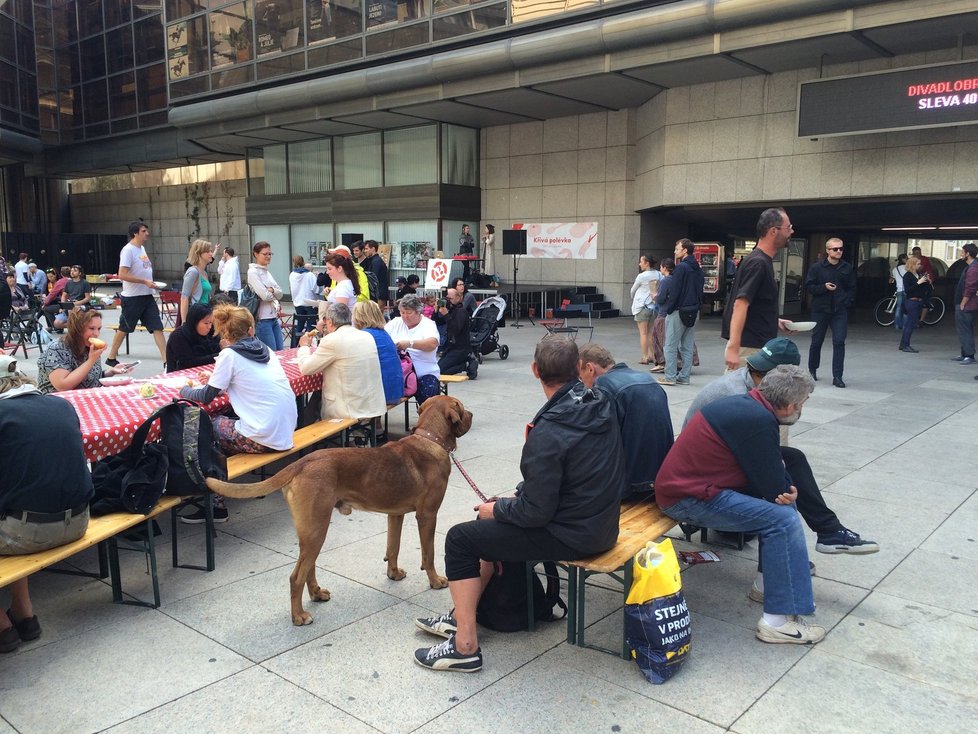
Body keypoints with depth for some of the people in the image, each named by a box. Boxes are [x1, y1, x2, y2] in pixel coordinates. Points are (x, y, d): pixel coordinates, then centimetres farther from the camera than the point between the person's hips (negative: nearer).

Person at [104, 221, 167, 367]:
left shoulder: (142, 248, 12)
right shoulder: (128, 250, -15)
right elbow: (122, 275, -22)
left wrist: (152, 284, 11)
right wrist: (145, 281, -22)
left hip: (147, 296, 7)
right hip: (132, 298, -7)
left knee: (157, 327, -1)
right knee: (124, 328, 7)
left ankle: (166, 360, -4)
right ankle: (111, 358, 24)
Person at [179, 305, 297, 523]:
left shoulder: (230, 355, -5)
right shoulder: (265, 350, 12)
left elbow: (205, 397, 2)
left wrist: (185, 390, 21)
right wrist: (217, 381, 30)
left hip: (265, 438, -7)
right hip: (285, 432, 7)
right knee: (223, 419, 21)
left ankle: (216, 505, 16)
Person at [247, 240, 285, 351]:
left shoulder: (266, 272, 14)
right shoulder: (253, 272, -10)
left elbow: (280, 293, 7)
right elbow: (265, 296, -18)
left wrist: (271, 290, -13)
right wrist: (275, 293, 1)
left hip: (274, 317, 8)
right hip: (263, 319, -8)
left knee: (280, 353, 9)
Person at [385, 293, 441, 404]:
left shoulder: (428, 324, 0)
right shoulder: (396, 322, 14)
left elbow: (433, 343, -19)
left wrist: (410, 343, -33)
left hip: (424, 374, -3)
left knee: (428, 393, -30)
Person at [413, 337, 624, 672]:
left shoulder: (548, 432, -27)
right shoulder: (601, 406, -1)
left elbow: (536, 512, -22)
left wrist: (497, 509, -3)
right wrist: (519, 495, 10)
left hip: (571, 536, -9)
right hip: (601, 522, 9)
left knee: (460, 539, 1)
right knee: (498, 523, 26)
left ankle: (465, 646, 6)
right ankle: (462, 616, 33)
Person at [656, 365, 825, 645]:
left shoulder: (746, 404, 8)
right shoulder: (758, 421, -21)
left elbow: (764, 472, 16)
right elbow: (773, 487, -14)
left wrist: (784, 487, -3)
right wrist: (787, 491, 8)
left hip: (685, 482, 10)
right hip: (687, 499, -10)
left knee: (777, 503, 12)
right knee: (783, 519, -15)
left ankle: (780, 571, 23)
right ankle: (779, 621, -11)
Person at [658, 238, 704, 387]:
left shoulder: (681, 267, -13)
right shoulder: (698, 270, 12)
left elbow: (674, 291, -15)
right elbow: (700, 291, 15)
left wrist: (668, 309, -9)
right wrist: (696, 306, 17)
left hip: (678, 311, -8)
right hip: (694, 312, 8)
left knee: (671, 345, -2)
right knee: (687, 346, 11)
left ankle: (670, 377, -2)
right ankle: (684, 377, 13)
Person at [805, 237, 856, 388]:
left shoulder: (847, 268, 5)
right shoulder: (817, 268, -1)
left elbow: (852, 289, 10)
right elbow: (808, 286, -2)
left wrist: (847, 302, -3)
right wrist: (824, 287, -15)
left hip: (840, 311, 1)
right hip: (820, 309, -1)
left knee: (839, 342, -6)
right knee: (816, 341, 9)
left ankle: (837, 376, -3)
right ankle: (812, 370, 30)